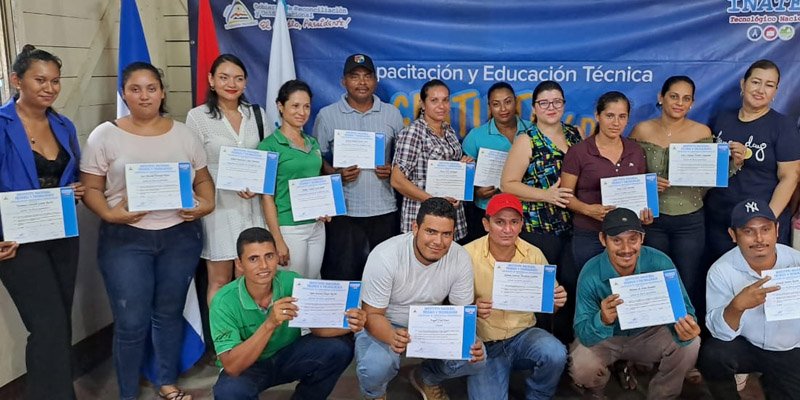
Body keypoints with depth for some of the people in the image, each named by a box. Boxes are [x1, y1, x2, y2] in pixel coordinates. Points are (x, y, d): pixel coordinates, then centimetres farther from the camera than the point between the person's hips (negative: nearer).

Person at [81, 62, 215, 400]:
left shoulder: (183, 134, 6)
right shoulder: (105, 135, -2)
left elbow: (203, 178, 11)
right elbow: (90, 188, -2)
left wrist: (207, 203, -8)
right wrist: (109, 214, -19)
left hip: (180, 235, 3)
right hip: (125, 239, -2)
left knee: (169, 313, 15)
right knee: (131, 322, 1)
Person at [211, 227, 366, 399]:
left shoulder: (292, 282, -19)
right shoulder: (225, 302, -26)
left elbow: (318, 326, -13)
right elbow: (231, 367, -31)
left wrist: (348, 324, -36)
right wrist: (270, 324, -43)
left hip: (289, 355, 3)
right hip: (246, 367, -3)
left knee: (340, 347, -20)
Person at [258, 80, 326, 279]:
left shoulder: (313, 143, 11)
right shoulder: (270, 145, -8)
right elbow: (267, 197, -10)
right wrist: (278, 240, -14)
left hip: (317, 226, 6)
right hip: (288, 228, -6)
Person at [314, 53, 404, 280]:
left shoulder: (392, 114, 8)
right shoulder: (327, 115, 2)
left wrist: (393, 169, -5)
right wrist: (336, 174, -13)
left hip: (384, 210, 2)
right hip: (344, 210, -2)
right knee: (342, 274, 4)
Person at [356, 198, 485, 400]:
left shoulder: (460, 258, -16)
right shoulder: (384, 256, -27)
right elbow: (373, 315, -22)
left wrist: (469, 341, -31)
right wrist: (392, 337, -45)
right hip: (384, 324, -3)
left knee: (475, 357, -18)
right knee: (375, 367, -33)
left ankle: (426, 378, 16)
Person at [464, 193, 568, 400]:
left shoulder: (534, 255, -5)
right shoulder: (467, 255, -14)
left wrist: (556, 301, -18)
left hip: (523, 335, 3)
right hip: (484, 345, -2)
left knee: (556, 354, -27)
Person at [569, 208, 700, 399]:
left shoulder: (660, 263, -23)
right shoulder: (591, 275, -27)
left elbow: (683, 309, -24)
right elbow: (584, 335, -27)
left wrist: (685, 328, -49)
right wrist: (603, 320, -51)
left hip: (649, 333, 2)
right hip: (605, 339, -2)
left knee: (690, 344, -24)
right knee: (581, 367, -29)